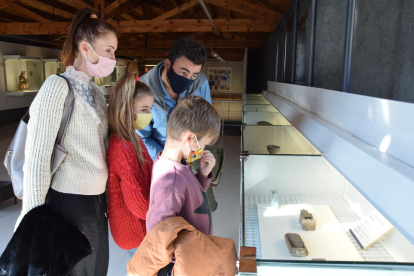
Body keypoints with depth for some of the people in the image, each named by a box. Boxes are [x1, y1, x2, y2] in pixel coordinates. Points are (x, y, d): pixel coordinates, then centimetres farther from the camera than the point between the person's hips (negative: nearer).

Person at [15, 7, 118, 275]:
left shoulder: (97, 91, 9)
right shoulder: (58, 86, -14)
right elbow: (37, 157, -16)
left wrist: (107, 197, 13)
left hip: (97, 200, 7)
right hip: (70, 202, -7)